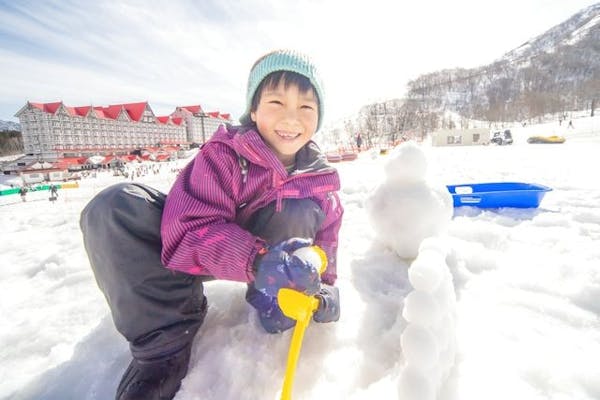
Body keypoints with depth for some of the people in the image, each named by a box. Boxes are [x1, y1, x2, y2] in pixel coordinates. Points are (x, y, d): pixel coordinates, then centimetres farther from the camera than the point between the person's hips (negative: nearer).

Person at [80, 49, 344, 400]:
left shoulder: (320, 183, -12)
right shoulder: (223, 153, -22)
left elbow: (323, 256, -5)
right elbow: (190, 230, -32)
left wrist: (324, 295, -25)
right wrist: (257, 261, -48)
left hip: (268, 254, 2)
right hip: (200, 255, -1)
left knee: (298, 212, -27)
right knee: (115, 208, -24)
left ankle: (275, 318, -10)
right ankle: (165, 343, -17)